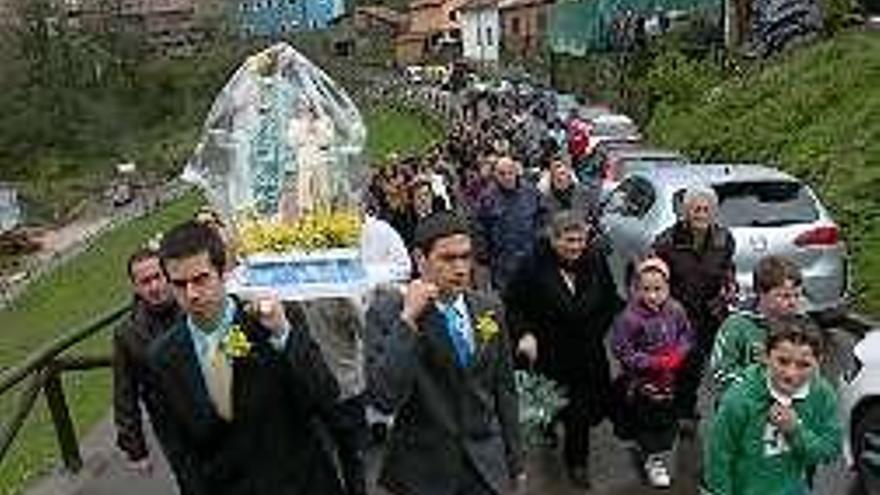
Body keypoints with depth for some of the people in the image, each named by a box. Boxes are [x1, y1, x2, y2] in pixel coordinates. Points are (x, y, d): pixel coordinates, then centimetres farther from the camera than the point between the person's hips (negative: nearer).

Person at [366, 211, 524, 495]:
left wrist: (514, 461, 11)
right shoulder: (387, 312, -13)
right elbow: (386, 397, -24)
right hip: (424, 472, -3)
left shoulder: (489, 309, 0)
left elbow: (504, 390, 8)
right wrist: (407, 320, -28)